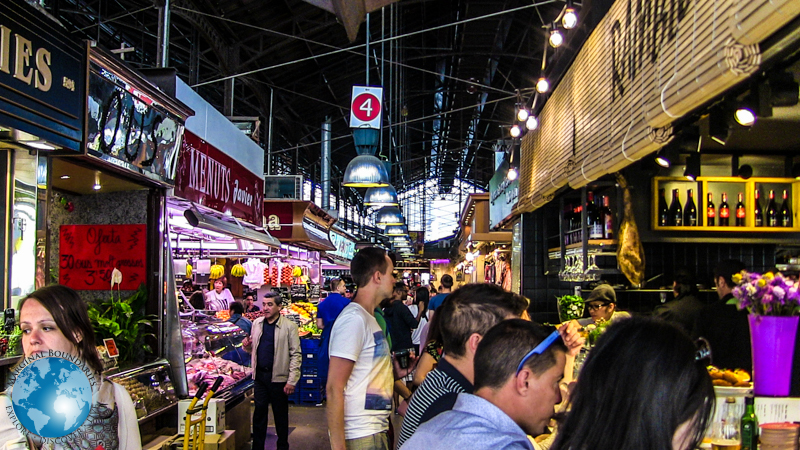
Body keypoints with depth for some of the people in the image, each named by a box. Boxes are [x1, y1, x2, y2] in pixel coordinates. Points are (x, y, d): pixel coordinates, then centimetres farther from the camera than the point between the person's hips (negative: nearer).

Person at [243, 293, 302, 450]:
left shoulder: (289, 326, -7)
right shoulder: (257, 324, 9)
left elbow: (296, 355, -9)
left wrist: (292, 381, -15)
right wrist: (247, 346, -3)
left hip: (279, 377, -4)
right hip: (260, 375, 4)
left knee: (281, 415, 8)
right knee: (259, 412, 8)